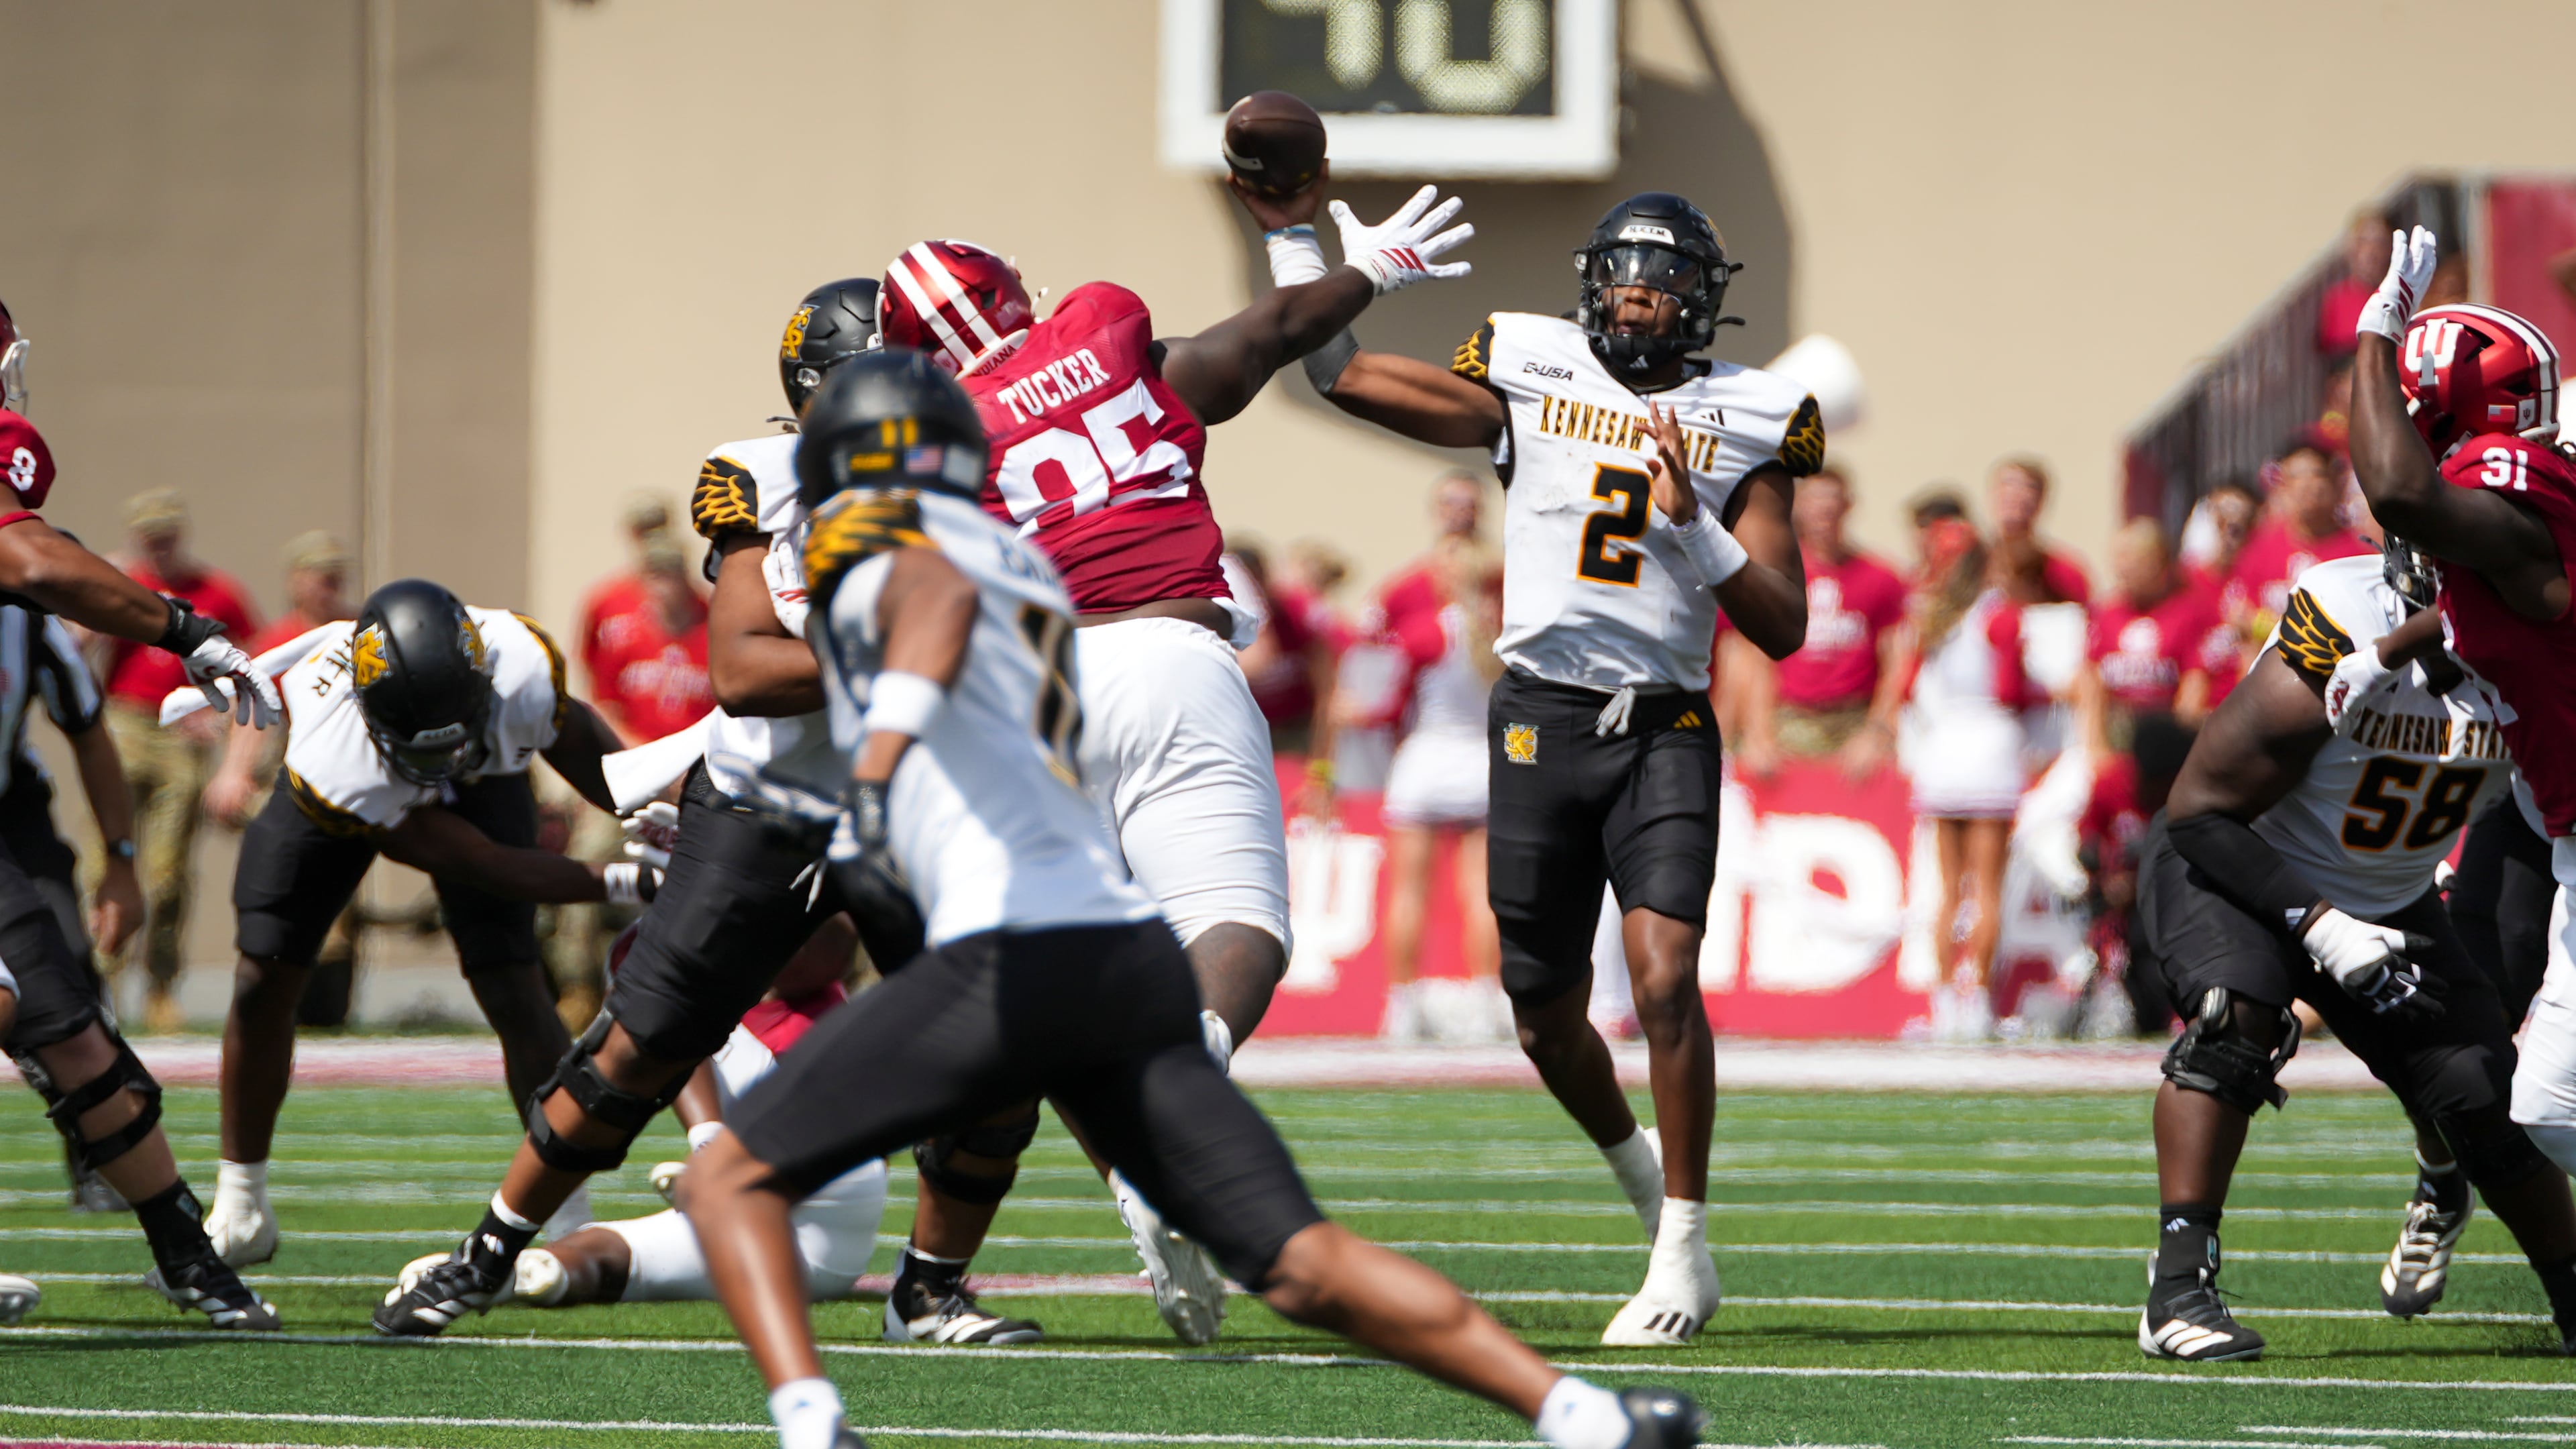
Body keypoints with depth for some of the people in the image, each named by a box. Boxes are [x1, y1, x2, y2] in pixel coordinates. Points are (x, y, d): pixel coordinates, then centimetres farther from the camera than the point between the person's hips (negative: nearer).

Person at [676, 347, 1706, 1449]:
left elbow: (941, 597, -22)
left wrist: (876, 761, -36)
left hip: (1010, 959, -7)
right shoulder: (1027, 573, 27)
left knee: (730, 1181, 2)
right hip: (1140, 955, 7)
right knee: (1299, 1262, 5)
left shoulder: (876, 552, 4)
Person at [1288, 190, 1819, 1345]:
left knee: (1665, 981, -19)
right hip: (1540, 722, 2)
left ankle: (1684, 1252, -8)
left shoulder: (1744, 424, 4)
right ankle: (1637, 1161, 39)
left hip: (1664, 729, -2)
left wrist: (1694, 524, -13)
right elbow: (1345, 375, 6)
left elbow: (1783, 629, 1)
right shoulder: (1531, 373, 6)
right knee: (1547, 1019, 8)